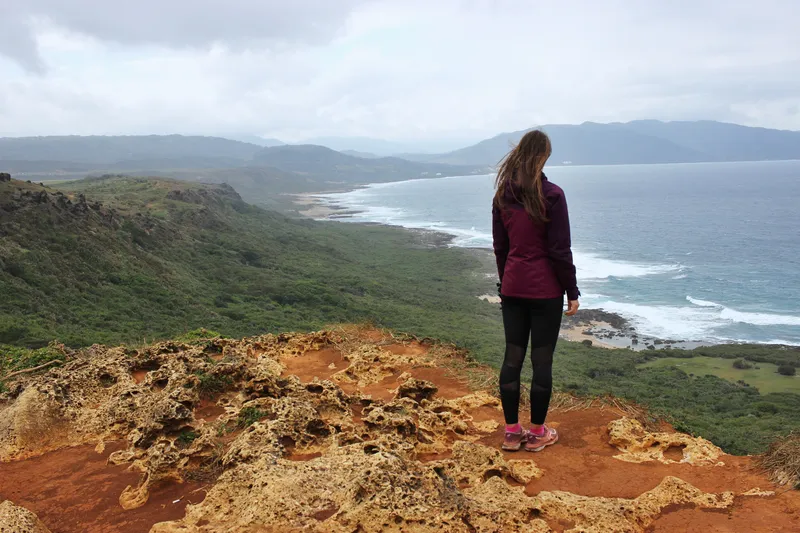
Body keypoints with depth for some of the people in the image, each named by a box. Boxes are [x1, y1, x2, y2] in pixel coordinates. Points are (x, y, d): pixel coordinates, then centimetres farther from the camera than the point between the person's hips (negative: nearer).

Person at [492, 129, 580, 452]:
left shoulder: (502, 195, 4)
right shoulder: (551, 195, -12)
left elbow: (500, 247, 9)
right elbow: (560, 249, -11)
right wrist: (572, 291, -3)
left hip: (512, 288, 5)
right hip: (545, 290, -5)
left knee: (512, 359, 9)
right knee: (542, 360, 5)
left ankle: (512, 432, 17)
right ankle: (537, 434, 15)